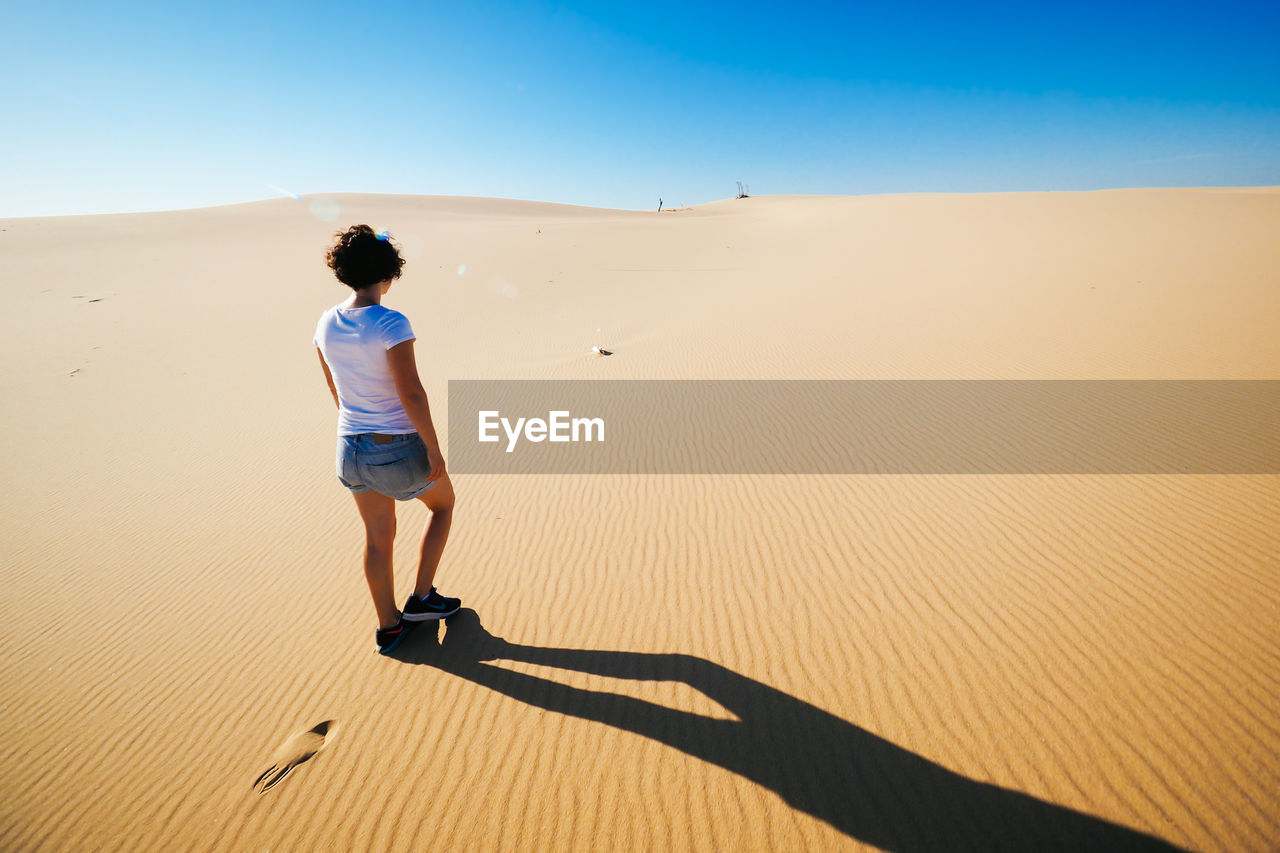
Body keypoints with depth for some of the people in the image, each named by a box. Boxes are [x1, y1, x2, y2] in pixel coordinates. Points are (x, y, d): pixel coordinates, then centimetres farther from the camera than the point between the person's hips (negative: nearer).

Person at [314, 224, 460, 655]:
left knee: (378, 537, 20)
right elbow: (411, 394, -24)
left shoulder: (327, 323, 0)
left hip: (352, 446, 6)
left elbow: (335, 389, 12)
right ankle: (421, 597, 26)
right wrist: (434, 449, -14)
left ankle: (388, 626, 36)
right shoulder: (391, 323, -22)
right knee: (443, 502, 24)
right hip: (400, 449, -6)